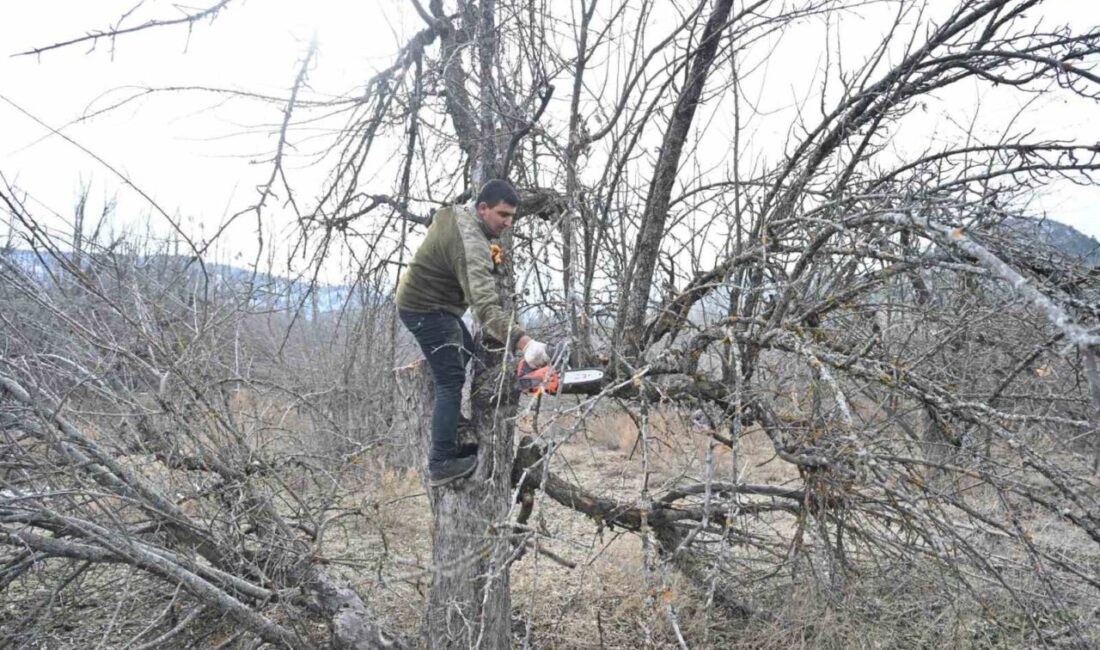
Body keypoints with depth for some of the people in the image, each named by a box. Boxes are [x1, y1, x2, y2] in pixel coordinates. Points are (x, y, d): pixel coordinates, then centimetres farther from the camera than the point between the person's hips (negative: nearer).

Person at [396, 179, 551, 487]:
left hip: (421, 298, 10)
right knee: (451, 380, -10)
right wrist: (523, 342, -55)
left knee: (465, 350, 26)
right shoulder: (471, 245, -31)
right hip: (428, 309, -10)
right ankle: (441, 464, -8)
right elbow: (486, 306, -43)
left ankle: (450, 417, 36)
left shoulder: (455, 211, -2)